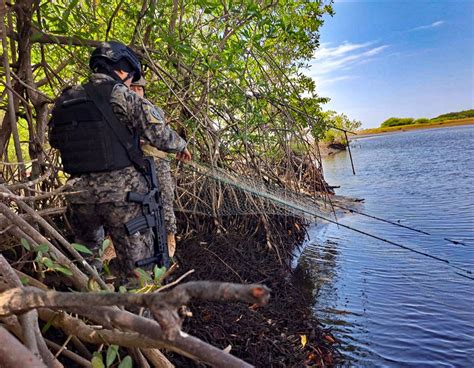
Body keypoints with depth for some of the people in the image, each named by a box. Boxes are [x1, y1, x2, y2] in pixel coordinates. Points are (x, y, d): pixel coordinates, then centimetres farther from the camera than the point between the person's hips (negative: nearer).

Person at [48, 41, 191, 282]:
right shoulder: (120, 95, -5)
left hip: (79, 192, 6)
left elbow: (55, 140, 21)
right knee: (136, 264, 5)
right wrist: (181, 146, 10)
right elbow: (160, 135, -10)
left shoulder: (64, 101, 11)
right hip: (121, 190, -5)